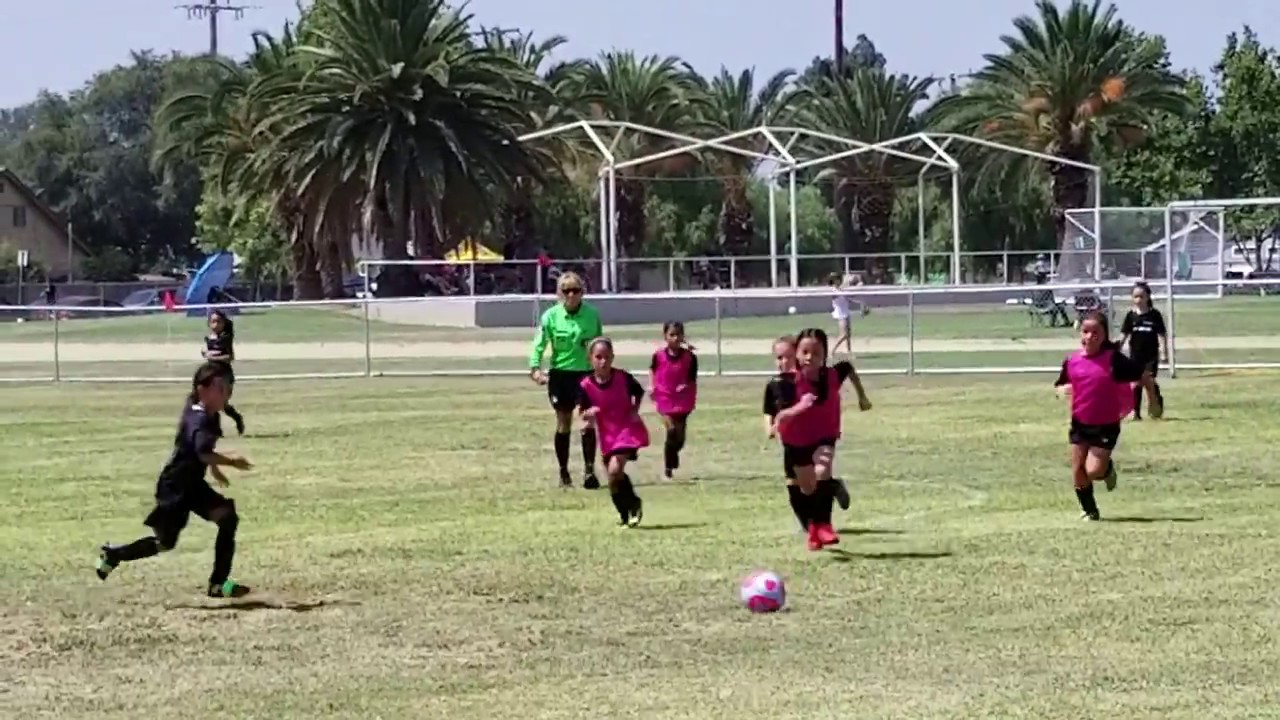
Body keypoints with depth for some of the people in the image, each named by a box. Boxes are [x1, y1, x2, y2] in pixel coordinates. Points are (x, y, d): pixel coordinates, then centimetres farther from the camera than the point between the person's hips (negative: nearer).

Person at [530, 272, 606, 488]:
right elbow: (539, 344, -4)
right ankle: (563, 471, 18)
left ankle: (589, 471, -2)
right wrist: (535, 368, -16)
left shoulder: (592, 315, -4)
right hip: (561, 374, 0)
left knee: (588, 423, -6)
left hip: (587, 373, 0)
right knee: (563, 423, 8)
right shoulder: (551, 316, -7)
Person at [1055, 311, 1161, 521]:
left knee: (1093, 470, -12)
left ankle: (1107, 469, 24)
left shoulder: (1113, 359, -14)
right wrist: (1063, 389, -13)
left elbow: (1144, 376, -6)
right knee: (1077, 472, 5)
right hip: (1080, 424, 4)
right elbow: (1060, 385, 11)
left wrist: (1154, 402, 1)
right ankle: (1089, 511, 26)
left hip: (1106, 425, -4)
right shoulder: (1072, 361, -3)